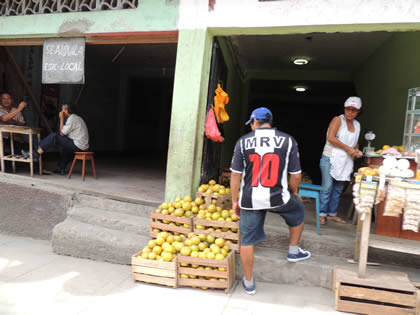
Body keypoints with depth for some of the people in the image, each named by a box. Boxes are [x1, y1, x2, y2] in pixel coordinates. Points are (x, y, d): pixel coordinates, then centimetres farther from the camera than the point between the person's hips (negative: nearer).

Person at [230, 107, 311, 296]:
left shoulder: (243, 141, -1)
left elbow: (235, 174, 0)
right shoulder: (288, 141, -2)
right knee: (298, 209, 31)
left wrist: (234, 200, 12)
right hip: (277, 198, 0)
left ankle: (249, 283, 29)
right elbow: (295, 175, 1)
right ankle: (294, 252, 44)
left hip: (250, 199, 1)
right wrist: (294, 193, 21)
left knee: (247, 241, 14)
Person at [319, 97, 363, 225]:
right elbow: (330, 137, -18)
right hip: (330, 158, -6)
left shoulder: (357, 125, 14)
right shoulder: (338, 120, -6)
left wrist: (356, 150, 5)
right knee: (327, 187, -7)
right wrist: (348, 148, -18)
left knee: (338, 189, 10)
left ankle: (332, 214, 19)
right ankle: (322, 214, 1)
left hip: (345, 161, 6)